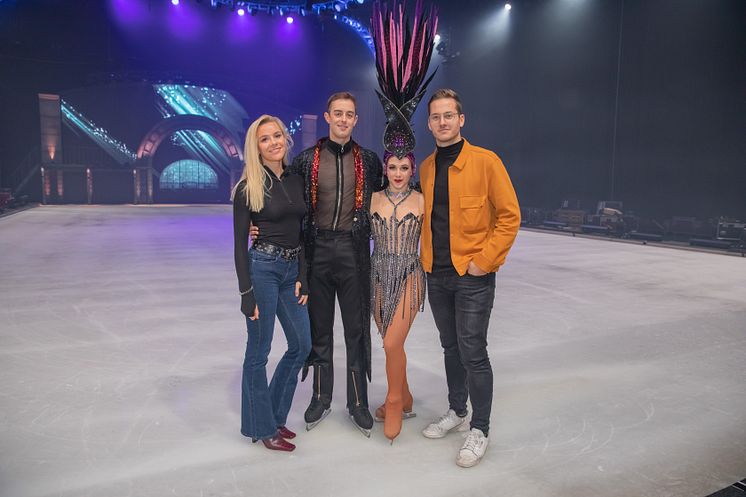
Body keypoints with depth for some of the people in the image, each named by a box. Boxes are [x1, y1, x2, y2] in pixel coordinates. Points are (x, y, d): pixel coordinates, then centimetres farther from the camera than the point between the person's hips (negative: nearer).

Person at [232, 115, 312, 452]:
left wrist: (302, 277, 5)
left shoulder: (297, 180, 8)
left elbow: (302, 232, 11)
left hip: (292, 269, 7)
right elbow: (240, 243, -8)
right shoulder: (248, 187, -8)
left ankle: (275, 415, 31)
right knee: (258, 351, 4)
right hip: (262, 268, -6)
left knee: (301, 345, 12)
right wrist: (246, 292, -12)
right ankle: (261, 427, 22)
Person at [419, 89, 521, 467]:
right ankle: (456, 411, 36)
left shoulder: (485, 162, -9)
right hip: (436, 274, 6)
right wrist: (426, 257, 8)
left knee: (472, 352, -2)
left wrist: (484, 261, -14)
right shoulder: (426, 167, 8)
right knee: (450, 347, 17)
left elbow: (509, 216, -10)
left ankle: (480, 430, 15)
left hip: (472, 276, -5)